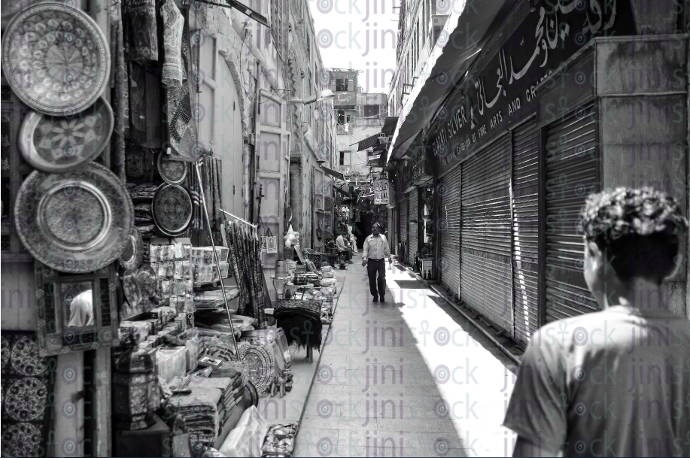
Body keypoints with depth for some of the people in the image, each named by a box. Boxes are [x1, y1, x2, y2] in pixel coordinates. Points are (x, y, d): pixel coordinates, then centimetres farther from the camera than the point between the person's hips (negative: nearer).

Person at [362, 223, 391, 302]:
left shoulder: (383, 238, 6)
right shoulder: (368, 239, 2)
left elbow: (387, 249, 15)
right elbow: (365, 249, -2)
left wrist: (389, 257, 23)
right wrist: (364, 258, -16)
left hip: (381, 261, 0)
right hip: (371, 261, 0)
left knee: (382, 279, -8)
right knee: (372, 279, 5)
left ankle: (382, 295, 9)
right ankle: (375, 295, 20)